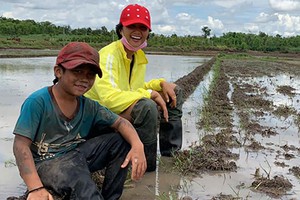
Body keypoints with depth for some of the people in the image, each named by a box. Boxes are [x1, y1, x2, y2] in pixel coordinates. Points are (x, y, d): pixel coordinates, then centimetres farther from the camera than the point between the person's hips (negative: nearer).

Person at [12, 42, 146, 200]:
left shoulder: (89, 106, 3)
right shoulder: (37, 102, -15)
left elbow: (120, 122, 1)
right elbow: (21, 145, -19)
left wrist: (138, 145, -22)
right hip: (48, 162, -8)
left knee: (121, 140, -5)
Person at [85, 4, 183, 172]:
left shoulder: (139, 55, 5)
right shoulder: (109, 55, -22)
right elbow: (109, 98, -35)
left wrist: (161, 83, -4)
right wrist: (150, 94, -26)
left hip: (129, 110, 9)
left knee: (174, 91, 11)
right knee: (147, 107, -36)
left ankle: (171, 152, 14)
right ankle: (147, 168, -17)